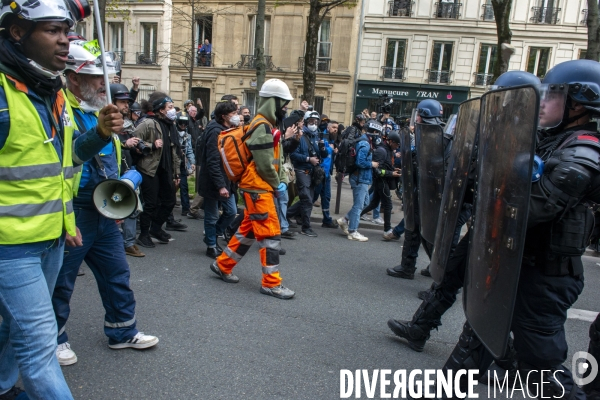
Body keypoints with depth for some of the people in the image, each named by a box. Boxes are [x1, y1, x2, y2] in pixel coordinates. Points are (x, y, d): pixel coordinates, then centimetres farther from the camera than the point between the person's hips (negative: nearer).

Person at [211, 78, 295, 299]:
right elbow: (265, 165, -20)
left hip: (258, 188, 10)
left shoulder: (266, 126, 16)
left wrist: (282, 181, 7)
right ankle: (271, 283, 4)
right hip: (259, 188, -10)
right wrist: (276, 184, -6)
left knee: (247, 230, 18)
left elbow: (277, 159, 18)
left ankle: (222, 265, 30)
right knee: (271, 234, -5)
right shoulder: (262, 127, -16)